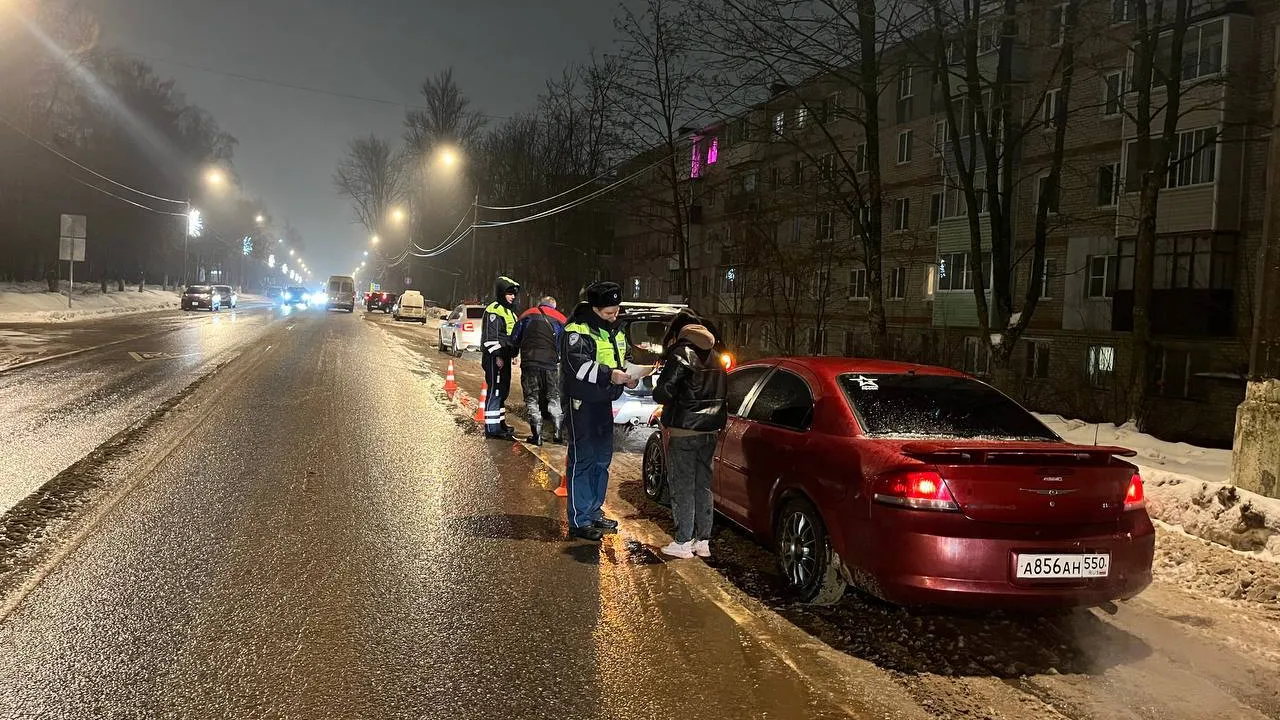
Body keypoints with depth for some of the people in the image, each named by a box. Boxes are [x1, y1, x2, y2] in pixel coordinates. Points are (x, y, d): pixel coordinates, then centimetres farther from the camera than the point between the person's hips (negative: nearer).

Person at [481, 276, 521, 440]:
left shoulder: (509, 311, 20)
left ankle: (500, 422, 28)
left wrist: (513, 354, 23)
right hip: (494, 358, -10)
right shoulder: (494, 310, -12)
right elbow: (490, 336, -18)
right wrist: (496, 356, -21)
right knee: (495, 391, -10)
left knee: (503, 391, 17)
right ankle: (492, 429, -9)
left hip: (504, 358, 10)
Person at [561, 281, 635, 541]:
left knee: (602, 458, 15)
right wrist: (609, 374, -35)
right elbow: (576, 364, -27)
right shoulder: (578, 330, -14)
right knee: (582, 460, -6)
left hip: (604, 402, 9)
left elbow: (622, 361, 23)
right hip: (582, 403, -9)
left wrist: (628, 376, 1)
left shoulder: (615, 331, 13)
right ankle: (579, 520, -1)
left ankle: (594, 512, 28)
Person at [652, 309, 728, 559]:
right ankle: (703, 541, 18)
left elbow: (663, 392, -16)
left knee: (682, 486, 0)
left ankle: (683, 542, 3)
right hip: (709, 429, 7)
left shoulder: (681, 353, -12)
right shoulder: (714, 356, 12)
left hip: (683, 431, -7)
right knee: (703, 485, 13)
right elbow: (722, 392, 16)